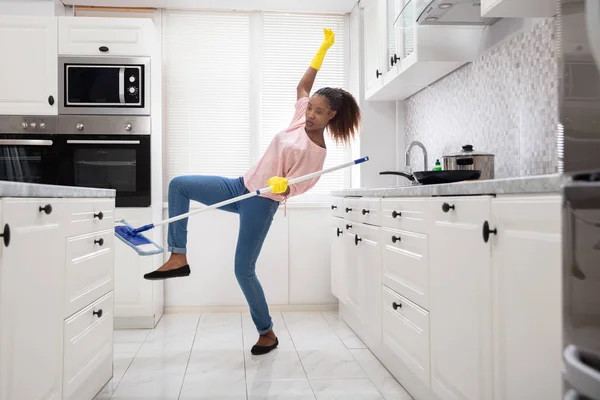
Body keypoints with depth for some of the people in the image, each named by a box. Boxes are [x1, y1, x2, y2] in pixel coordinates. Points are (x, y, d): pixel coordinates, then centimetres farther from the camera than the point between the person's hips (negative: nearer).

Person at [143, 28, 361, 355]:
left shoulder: (317, 153, -14)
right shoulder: (301, 119, 3)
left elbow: (293, 189, -14)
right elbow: (302, 86, 15)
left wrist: (280, 186, -37)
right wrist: (324, 48, 13)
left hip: (262, 203, -8)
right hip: (241, 187, 8)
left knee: (243, 270, -6)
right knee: (179, 185, -2)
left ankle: (267, 333, 15)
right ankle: (178, 257, -1)